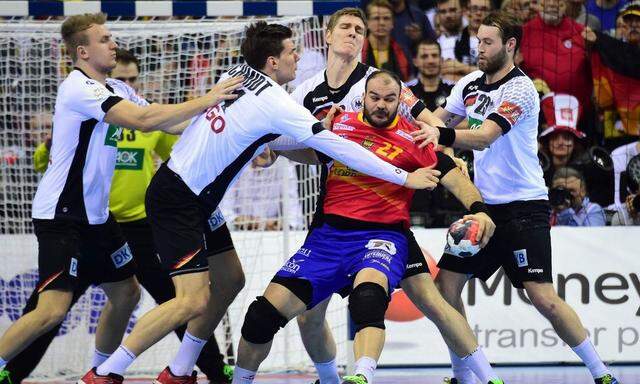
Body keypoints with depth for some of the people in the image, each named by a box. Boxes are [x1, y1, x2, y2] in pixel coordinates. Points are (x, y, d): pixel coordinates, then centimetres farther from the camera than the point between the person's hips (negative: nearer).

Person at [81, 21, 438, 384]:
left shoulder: (238, 74, 4)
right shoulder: (275, 103, -18)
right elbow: (336, 147, -16)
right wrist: (404, 177, -12)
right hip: (176, 200, -10)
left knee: (229, 278, 15)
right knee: (193, 300, -15)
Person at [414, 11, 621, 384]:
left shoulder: (520, 89, -16)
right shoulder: (471, 84, 8)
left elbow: (484, 137, -28)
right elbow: (437, 122, 16)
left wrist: (442, 135, -44)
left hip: (524, 207, -8)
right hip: (484, 205, 8)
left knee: (543, 297, -15)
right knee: (446, 284, 1)